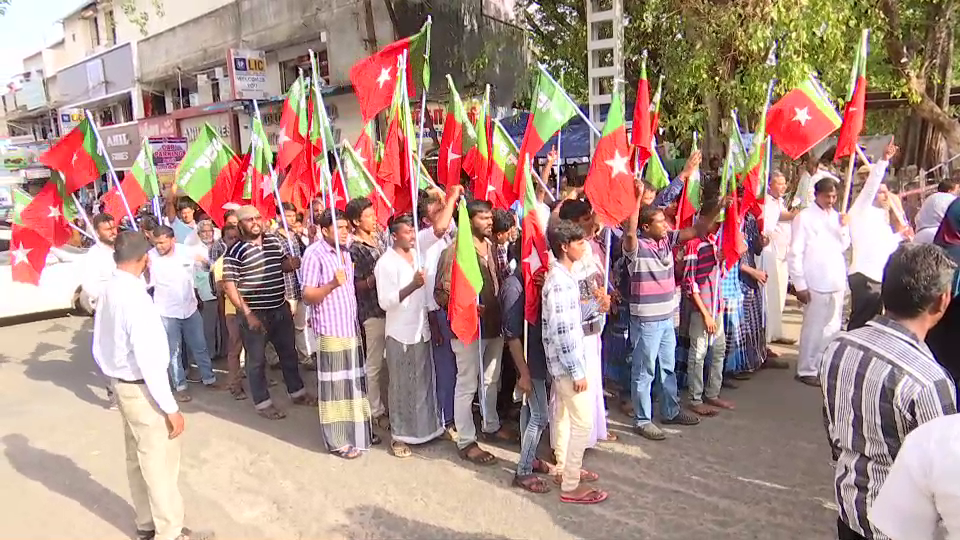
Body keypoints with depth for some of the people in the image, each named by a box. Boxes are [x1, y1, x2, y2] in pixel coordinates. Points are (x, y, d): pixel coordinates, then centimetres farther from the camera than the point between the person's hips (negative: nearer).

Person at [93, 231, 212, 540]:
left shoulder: (108, 292, 1)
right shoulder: (136, 297, -25)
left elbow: (99, 346, 10)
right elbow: (149, 359, -25)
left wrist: (116, 378, 22)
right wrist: (171, 408, -20)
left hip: (121, 384, 9)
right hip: (142, 389, -9)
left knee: (138, 458, 20)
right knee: (160, 462, 5)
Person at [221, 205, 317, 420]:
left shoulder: (274, 240, 5)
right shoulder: (235, 251, -13)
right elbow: (229, 286, -14)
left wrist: (294, 263, -4)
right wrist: (247, 314, -18)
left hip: (281, 309, 6)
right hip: (255, 314, -6)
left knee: (289, 353, 18)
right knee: (257, 360, 7)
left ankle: (297, 392, 35)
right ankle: (262, 402, 22)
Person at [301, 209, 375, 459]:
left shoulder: (346, 252, 11)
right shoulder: (314, 253, -11)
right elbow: (307, 295, -16)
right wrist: (332, 284, -30)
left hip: (351, 327, 7)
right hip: (330, 330, -7)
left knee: (354, 382, 14)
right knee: (334, 386, -1)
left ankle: (358, 431, 26)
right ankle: (338, 441, 9)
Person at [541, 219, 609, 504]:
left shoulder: (561, 275, 8)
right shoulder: (561, 282, -23)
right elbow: (562, 333, -25)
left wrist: (595, 305, 2)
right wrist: (578, 372, -21)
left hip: (561, 363, 10)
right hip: (567, 363, -10)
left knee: (564, 416, 20)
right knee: (583, 422, -2)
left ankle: (565, 468, 35)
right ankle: (571, 486, 7)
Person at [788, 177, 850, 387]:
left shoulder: (836, 216, 13)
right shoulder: (804, 217, -5)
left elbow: (843, 246, 16)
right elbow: (795, 253, -8)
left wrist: (844, 227, -2)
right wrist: (800, 284, -12)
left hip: (837, 282, 6)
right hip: (816, 283, -6)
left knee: (833, 328, 9)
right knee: (814, 328, -2)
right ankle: (806, 370, 9)